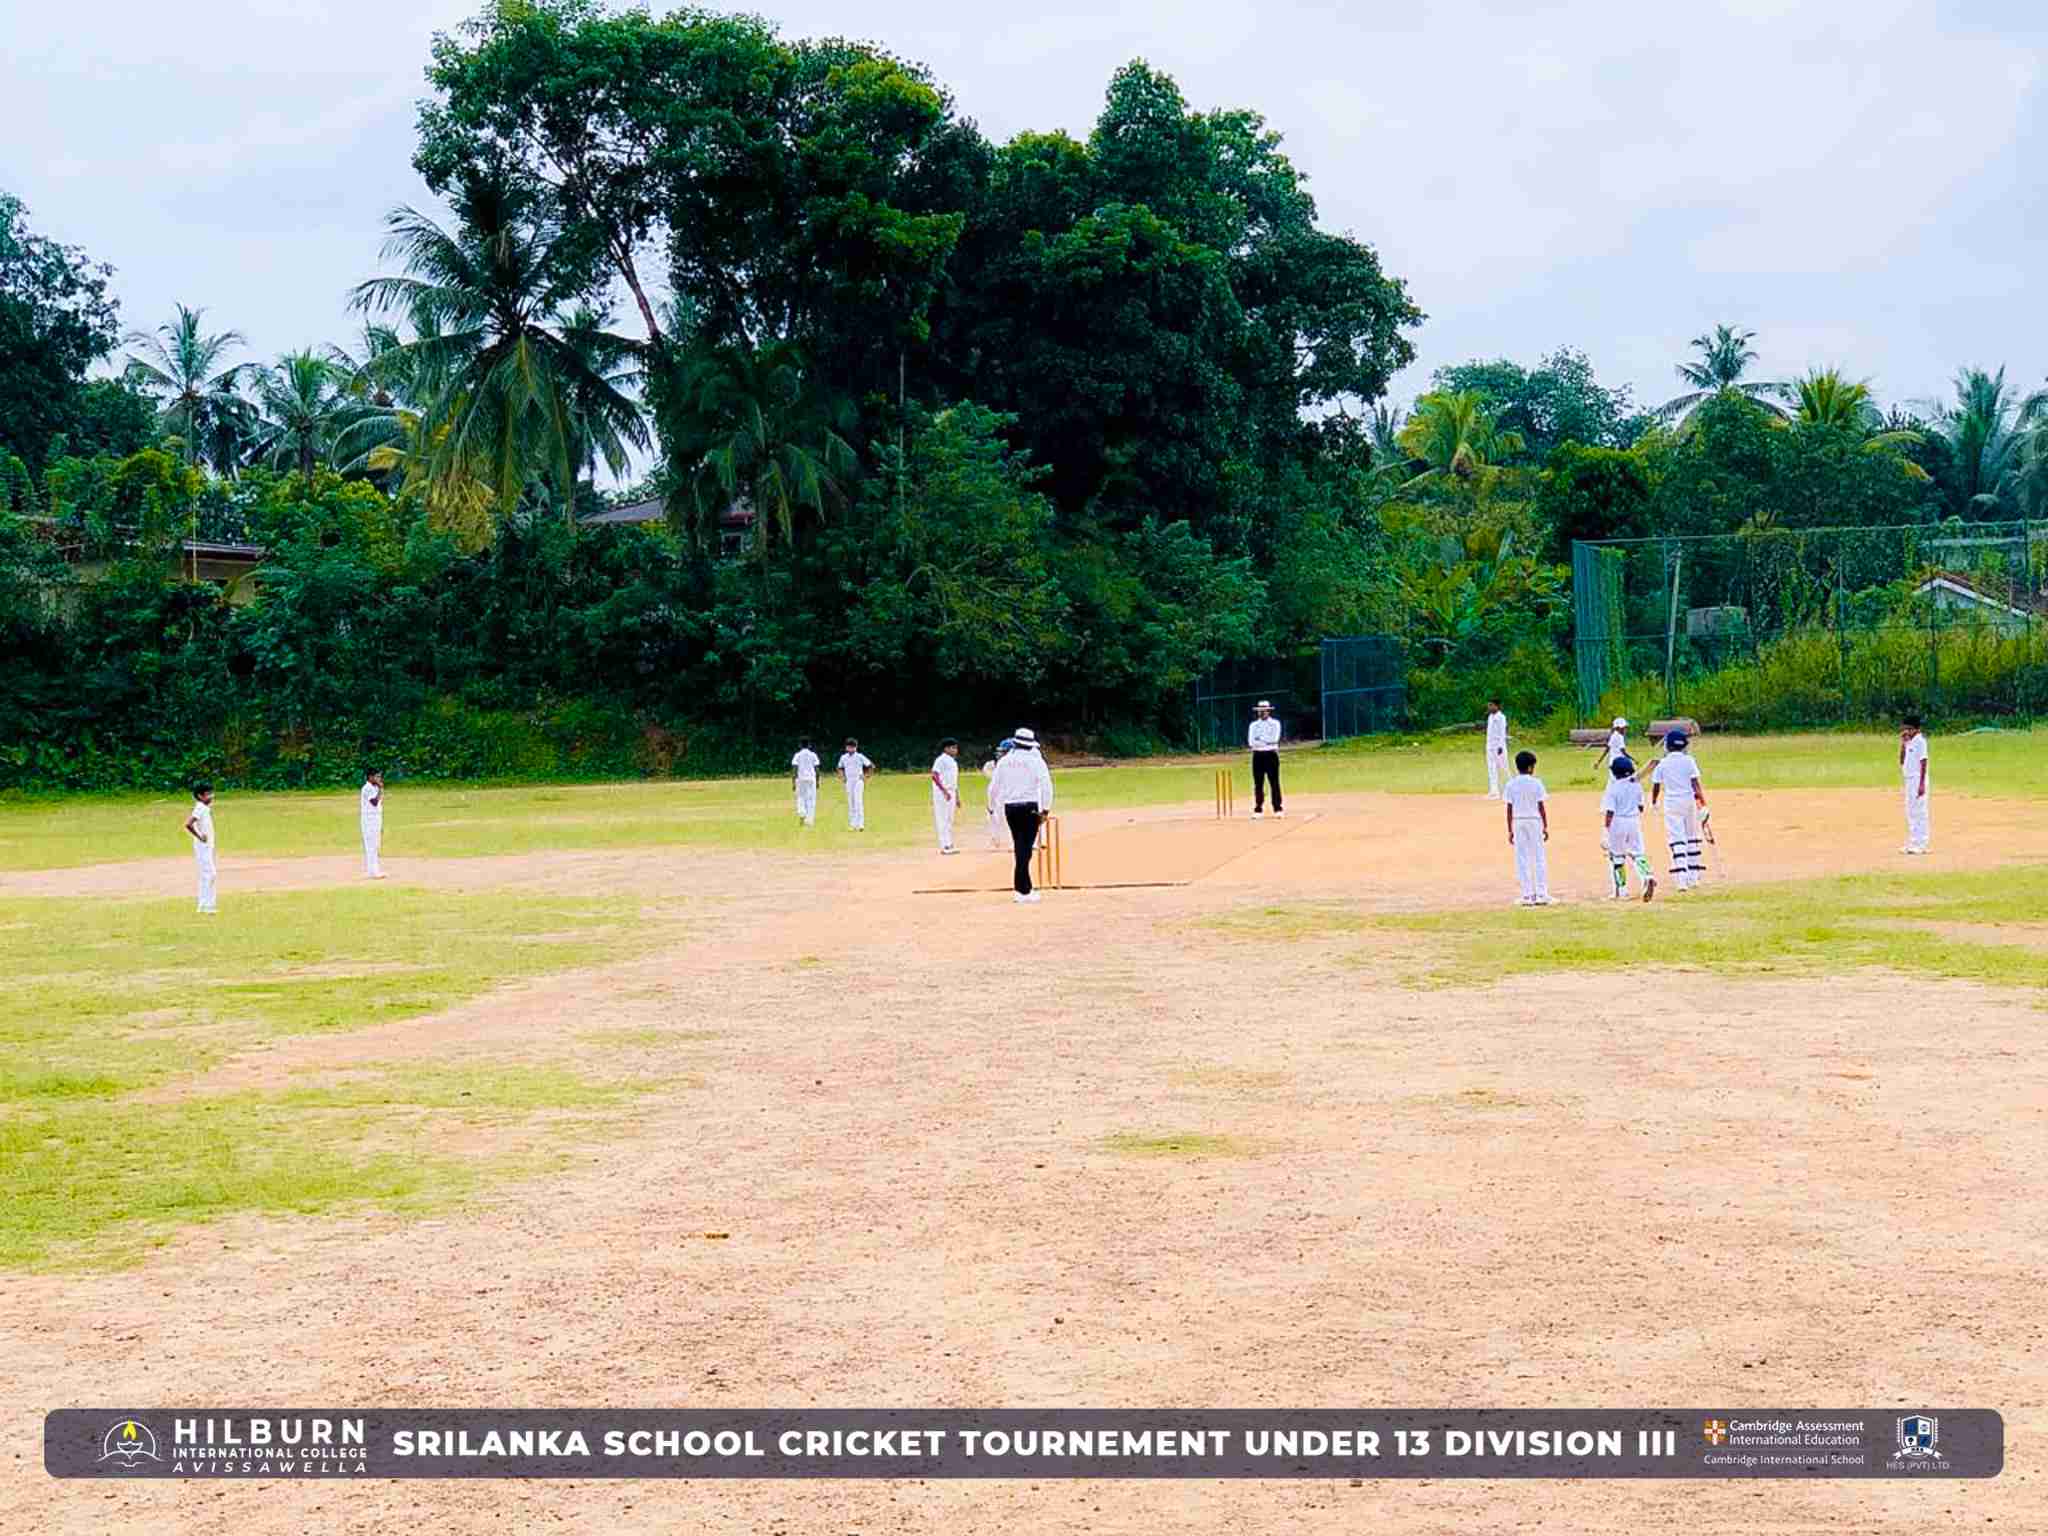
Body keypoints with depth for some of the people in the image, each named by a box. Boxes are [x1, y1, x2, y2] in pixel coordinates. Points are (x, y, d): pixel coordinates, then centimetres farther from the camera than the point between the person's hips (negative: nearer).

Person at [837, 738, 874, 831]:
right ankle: (852, 824, 10)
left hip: (858, 781, -4)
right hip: (848, 782, 4)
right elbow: (840, 768, 24)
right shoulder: (843, 758, 6)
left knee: (858, 802, -13)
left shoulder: (860, 757, -5)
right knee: (850, 803, 5)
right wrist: (842, 777, 12)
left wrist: (867, 776, -2)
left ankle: (860, 824, -15)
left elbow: (870, 766, 1)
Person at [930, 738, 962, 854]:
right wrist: (944, 791, -25)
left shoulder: (953, 761, 18)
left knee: (949, 820, 12)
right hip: (942, 793, -9)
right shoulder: (941, 760, -11)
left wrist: (957, 797, 22)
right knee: (942, 819, -9)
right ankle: (944, 846, -10)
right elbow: (934, 776, -20)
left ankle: (949, 845, 16)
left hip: (951, 793, 9)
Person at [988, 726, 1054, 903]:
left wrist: (992, 806, 24)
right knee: (1025, 848, -5)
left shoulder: (1003, 761, 6)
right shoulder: (1035, 760, -4)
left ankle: (1026, 889, 16)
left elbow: (994, 786, 10)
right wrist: (1045, 809, -9)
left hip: (1010, 807, 4)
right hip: (1030, 806, -4)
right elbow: (1046, 785, -12)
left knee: (1020, 847, 13)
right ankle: (1022, 891, -10)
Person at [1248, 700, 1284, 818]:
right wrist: (1267, 741, -15)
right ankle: (1258, 810, 6)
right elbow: (1251, 741, -4)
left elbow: (1274, 739, -11)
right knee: (1258, 784, 2)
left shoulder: (1275, 724, 4)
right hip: (1258, 755, 2)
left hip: (1271, 754, -2)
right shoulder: (1254, 725, 11)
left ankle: (1278, 809, -1)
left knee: (1274, 782, -4)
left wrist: (1260, 738, -10)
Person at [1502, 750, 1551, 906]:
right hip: (1534, 821, -2)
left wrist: (1510, 830, 5)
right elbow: (1541, 807, -5)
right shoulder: (1536, 783, -6)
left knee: (1522, 860, 5)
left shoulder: (1510, 784, -1)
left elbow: (1509, 809, -1)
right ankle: (1541, 895, 2)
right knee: (1539, 858, 4)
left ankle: (1527, 896, 3)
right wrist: (1545, 827, 2)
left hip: (1518, 822, 2)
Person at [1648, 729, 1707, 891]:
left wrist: (1653, 803, 19)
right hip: (1689, 800, 1)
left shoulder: (1662, 763, 0)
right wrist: (1702, 803, -6)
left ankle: (1682, 879, -18)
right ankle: (1693, 877, 18)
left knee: (1677, 841, -4)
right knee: (1692, 837, 15)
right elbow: (1695, 784, -7)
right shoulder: (1689, 761, -1)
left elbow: (1656, 786, 3)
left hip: (1671, 803, -1)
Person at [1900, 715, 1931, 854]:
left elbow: (1923, 763, -16)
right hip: (1909, 780, 10)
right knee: (1910, 813, 12)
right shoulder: (1909, 742, 15)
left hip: (1917, 780, -10)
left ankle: (1920, 845, -7)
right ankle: (1911, 844, 17)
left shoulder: (1920, 741, -11)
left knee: (1919, 812, -8)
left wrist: (1921, 784, -22)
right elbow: (1902, 761, 17)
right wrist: (1902, 743, 8)